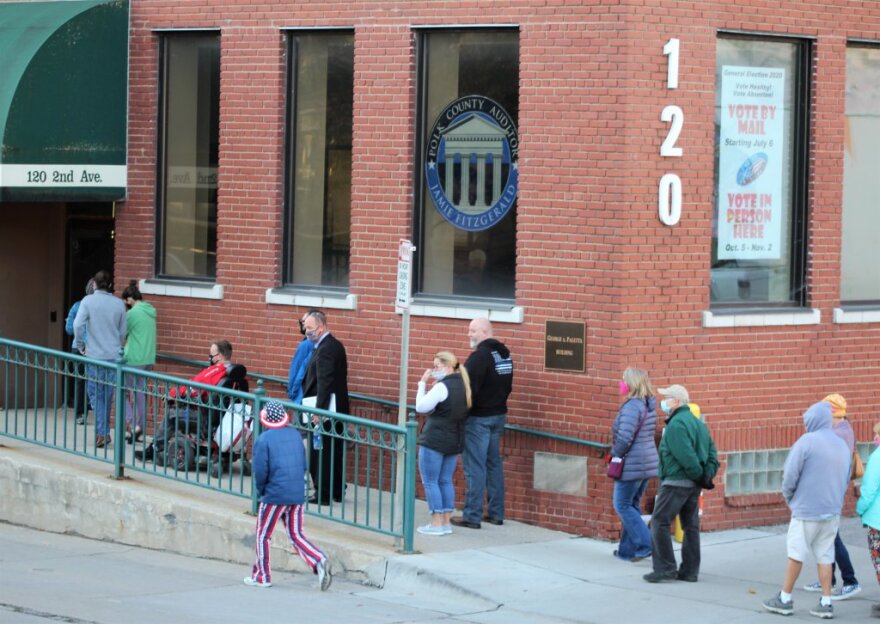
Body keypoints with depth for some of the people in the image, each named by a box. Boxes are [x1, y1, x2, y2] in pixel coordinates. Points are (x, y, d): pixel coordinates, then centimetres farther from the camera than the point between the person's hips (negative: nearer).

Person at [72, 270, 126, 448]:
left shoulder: (88, 301, -6)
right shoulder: (119, 304, 4)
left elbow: (78, 324, -17)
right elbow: (123, 332, 10)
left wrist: (80, 345, -2)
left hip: (94, 354, -3)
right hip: (113, 356, 3)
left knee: (96, 395, 3)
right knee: (107, 395, 13)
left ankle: (102, 433, -5)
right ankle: (104, 432, 20)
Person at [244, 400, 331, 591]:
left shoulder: (264, 440, -12)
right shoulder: (295, 434, 6)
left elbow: (260, 471, -13)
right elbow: (303, 465, 11)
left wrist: (260, 491, 5)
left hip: (274, 496, -5)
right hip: (297, 495, 5)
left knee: (263, 536, 11)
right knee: (296, 535, 11)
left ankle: (262, 576, 17)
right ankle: (319, 561, -11)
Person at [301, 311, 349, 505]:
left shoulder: (325, 349, -16)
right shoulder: (335, 345, 15)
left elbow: (324, 382, -22)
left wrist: (319, 411, -23)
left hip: (326, 409, -10)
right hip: (337, 409, 10)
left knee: (319, 453, -4)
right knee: (335, 452, 13)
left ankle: (323, 494, -1)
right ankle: (337, 491, 19)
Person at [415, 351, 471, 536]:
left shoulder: (442, 387, -16)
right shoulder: (463, 386, 10)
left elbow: (421, 407, -15)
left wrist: (422, 383, -8)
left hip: (434, 441, -8)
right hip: (454, 442, 8)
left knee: (430, 481, 0)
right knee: (446, 481, 14)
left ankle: (437, 524, -2)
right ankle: (446, 522, 14)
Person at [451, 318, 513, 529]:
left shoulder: (480, 355, -19)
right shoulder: (505, 354, 10)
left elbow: (469, 388, -23)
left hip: (479, 418, -9)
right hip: (499, 415, 9)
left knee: (475, 467, -5)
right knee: (494, 464, 15)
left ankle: (472, 516, -4)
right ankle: (496, 512, 19)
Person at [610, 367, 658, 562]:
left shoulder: (632, 407, -19)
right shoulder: (649, 405, 9)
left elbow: (624, 437, -25)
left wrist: (615, 454, -7)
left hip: (632, 464, -9)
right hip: (647, 463, 9)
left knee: (622, 506, 1)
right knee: (632, 505, 16)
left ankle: (646, 544, -8)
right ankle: (628, 550, 22)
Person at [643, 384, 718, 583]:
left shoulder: (676, 425, -16)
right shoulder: (698, 423, 16)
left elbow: (686, 456, -22)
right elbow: (711, 451, 14)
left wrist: (699, 475, -11)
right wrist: (708, 474, 7)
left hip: (676, 482, -10)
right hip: (694, 485, 10)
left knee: (659, 522, -4)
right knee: (691, 525, 12)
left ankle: (665, 568, -7)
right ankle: (690, 571, 15)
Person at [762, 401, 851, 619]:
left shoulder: (806, 441, -13)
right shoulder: (842, 445, 8)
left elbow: (790, 476, -13)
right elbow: (846, 479, 15)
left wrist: (789, 497, 4)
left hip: (806, 510, -6)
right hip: (833, 511, 6)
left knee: (796, 554, 5)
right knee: (825, 556, 11)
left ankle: (785, 599, 14)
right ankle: (826, 603, 8)